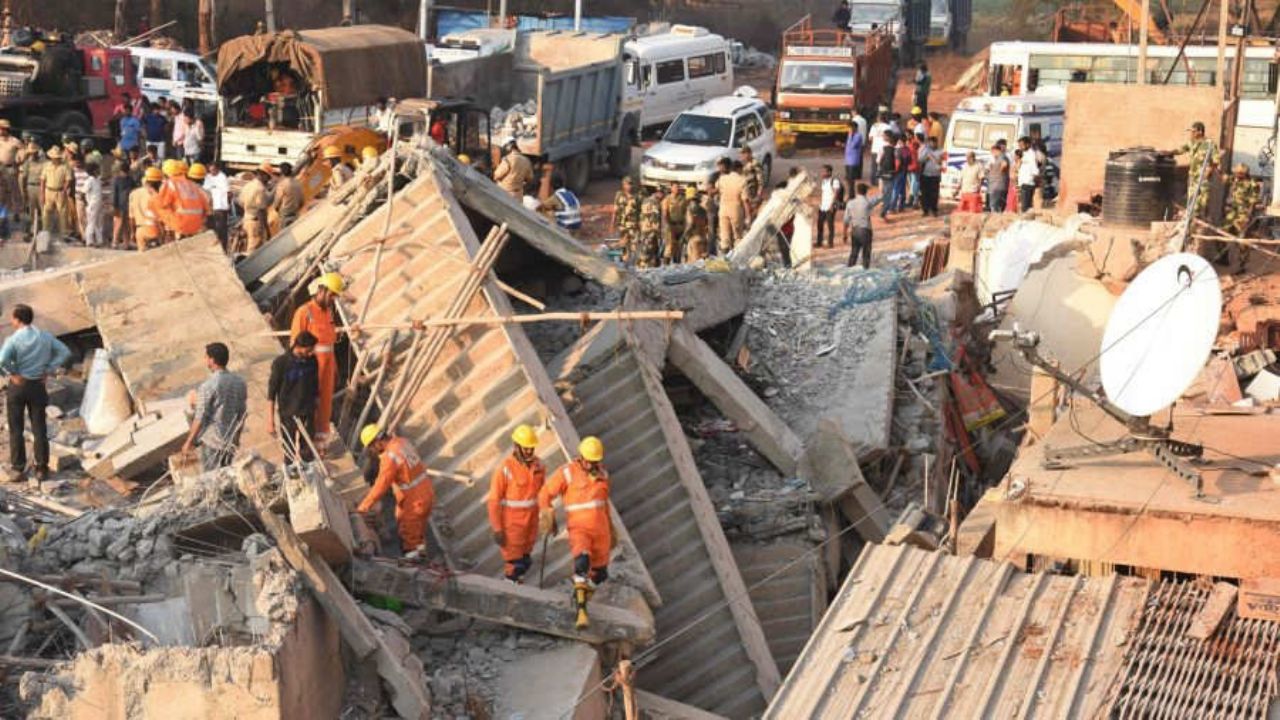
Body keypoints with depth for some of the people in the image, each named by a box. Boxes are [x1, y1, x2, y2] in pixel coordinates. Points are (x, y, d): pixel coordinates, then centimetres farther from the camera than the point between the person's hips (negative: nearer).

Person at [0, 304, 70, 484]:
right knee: (39, 429, 8)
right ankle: (41, 469, 10)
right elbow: (65, 352, -3)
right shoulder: (45, 336, -1)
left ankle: (17, 468, 12)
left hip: (17, 386, -3)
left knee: (16, 429, 9)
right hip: (37, 386, 3)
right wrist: (49, 371, -3)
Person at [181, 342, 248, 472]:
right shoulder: (240, 382, 2)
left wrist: (189, 442, -5)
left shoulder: (208, 386, -17)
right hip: (232, 441, 6)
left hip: (212, 442, -6)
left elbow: (200, 418, -15)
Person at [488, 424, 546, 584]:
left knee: (525, 561, 15)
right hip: (511, 523, -5)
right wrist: (497, 529, -16)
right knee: (514, 564, 1)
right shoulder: (505, 469, -19)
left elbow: (544, 492, 9)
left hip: (531, 521, 5)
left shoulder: (538, 465, -3)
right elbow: (494, 500, -15)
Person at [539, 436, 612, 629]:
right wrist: (546, 515, -19)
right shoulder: (567, 472, -8)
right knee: (582, 562, -31)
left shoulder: (602, 475, 9)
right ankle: (581, 612, -31)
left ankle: (580, 598, 39)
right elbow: (545, 494, -3)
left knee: (599, 573, 9)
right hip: (579, 528, -5)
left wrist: (610, 530, 26)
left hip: (600, 530, 6)